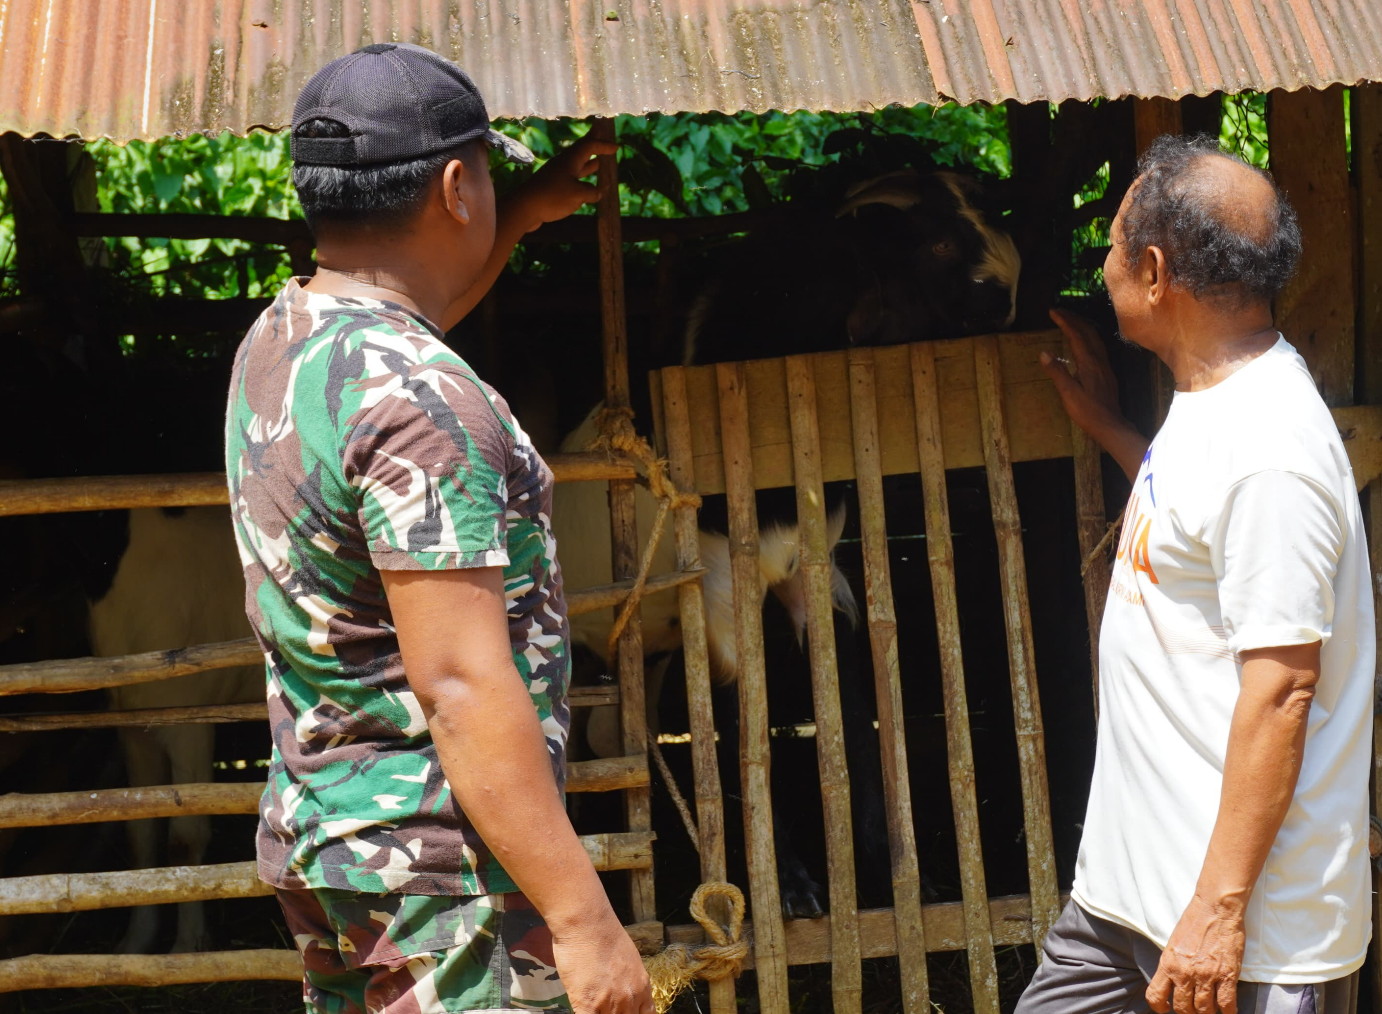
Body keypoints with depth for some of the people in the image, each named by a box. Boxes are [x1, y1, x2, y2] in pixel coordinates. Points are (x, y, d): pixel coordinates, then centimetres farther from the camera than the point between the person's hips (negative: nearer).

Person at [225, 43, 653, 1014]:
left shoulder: (277, 342, 7)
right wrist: (583, 916, -24)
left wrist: (526, 216, 37)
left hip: (316, 826, 10)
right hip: (447, 857, -10)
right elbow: (460, 687, -26)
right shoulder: (419, 402, -22)